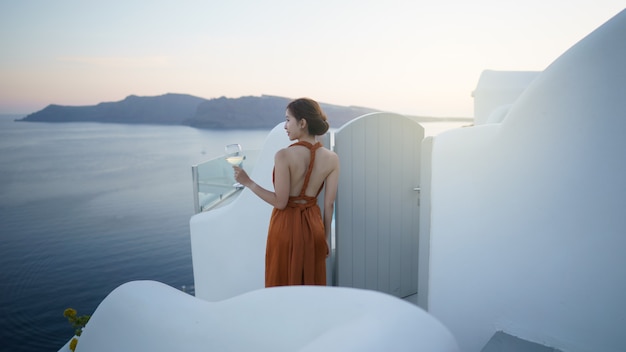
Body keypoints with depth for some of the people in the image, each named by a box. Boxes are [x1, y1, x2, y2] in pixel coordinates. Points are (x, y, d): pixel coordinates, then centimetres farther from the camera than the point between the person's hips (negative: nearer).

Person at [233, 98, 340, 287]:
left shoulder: (284, 155, -19)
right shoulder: (331, 158, -6)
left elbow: (280, 202, -16)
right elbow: (329, 204, -2)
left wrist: (248, 182, -7)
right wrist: (326, 237, 9)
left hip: (286, 226, -4)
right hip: (313, 227, 4)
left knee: (283, 286, 15)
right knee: (312, 286, 19)